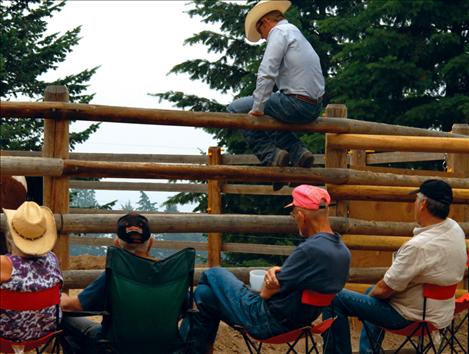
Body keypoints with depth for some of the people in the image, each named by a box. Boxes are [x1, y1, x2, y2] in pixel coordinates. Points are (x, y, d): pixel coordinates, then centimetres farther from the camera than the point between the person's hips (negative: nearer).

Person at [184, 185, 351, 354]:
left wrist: (270, 275, 3)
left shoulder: (310, 250, -28)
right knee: (204, 294, 16)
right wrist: (278, 271, -6)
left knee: (212, 275, 11)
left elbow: (267, 293, -19)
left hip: (268, 322, -9)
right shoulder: (343, 251, 0)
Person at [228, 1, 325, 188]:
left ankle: (270, 154, -7)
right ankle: (298, 152, 12)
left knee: (236, 108, 1)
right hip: (314, 107, 9)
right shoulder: (295, 32, 23)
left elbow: (267, 73, -17)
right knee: (267, 115, 32)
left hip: (296, 104, -9)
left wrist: (257, 108, -12)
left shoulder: (279, 32, -6)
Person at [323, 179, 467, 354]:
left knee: (335, 299, -5)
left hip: (413, 316, -9)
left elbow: (384, 290, -20)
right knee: (372, 291, 35)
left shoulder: (419, 246, -33)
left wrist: (372, 293, -2)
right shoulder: (455, 228, -7)